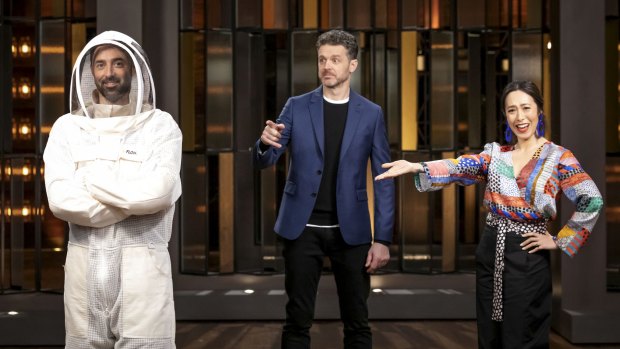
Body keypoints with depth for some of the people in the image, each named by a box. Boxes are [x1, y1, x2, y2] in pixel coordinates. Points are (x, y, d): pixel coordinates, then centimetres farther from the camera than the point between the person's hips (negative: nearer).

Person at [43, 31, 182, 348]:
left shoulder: (159, 125, 3)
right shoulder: (68, 127, 8)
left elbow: (157, 192, -14)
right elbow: (60, 200, -6)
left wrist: (90, 180, -7)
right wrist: (134, 200, -9)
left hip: (142, 262, -2)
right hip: (85, 261, 2)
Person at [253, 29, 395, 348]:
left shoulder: (371, 113, 2)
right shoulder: (296, 107, 3)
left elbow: (383, 179, 1)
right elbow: (263, 162, 1)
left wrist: (383, 239, -5)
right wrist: (265, 143, -24)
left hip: (350, 230, 0)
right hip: (302, 228, 0)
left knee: (357, 322, 7)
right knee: (297, 321, 5)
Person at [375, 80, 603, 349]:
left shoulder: (558, 158, -5)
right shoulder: (495, 153, 6)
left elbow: (592, 201, -13)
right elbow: (460, 168, -10)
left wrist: (559, 241, -11)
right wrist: (416, 167, -27)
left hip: (527, 258, -4)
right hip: (489, 251, 4)